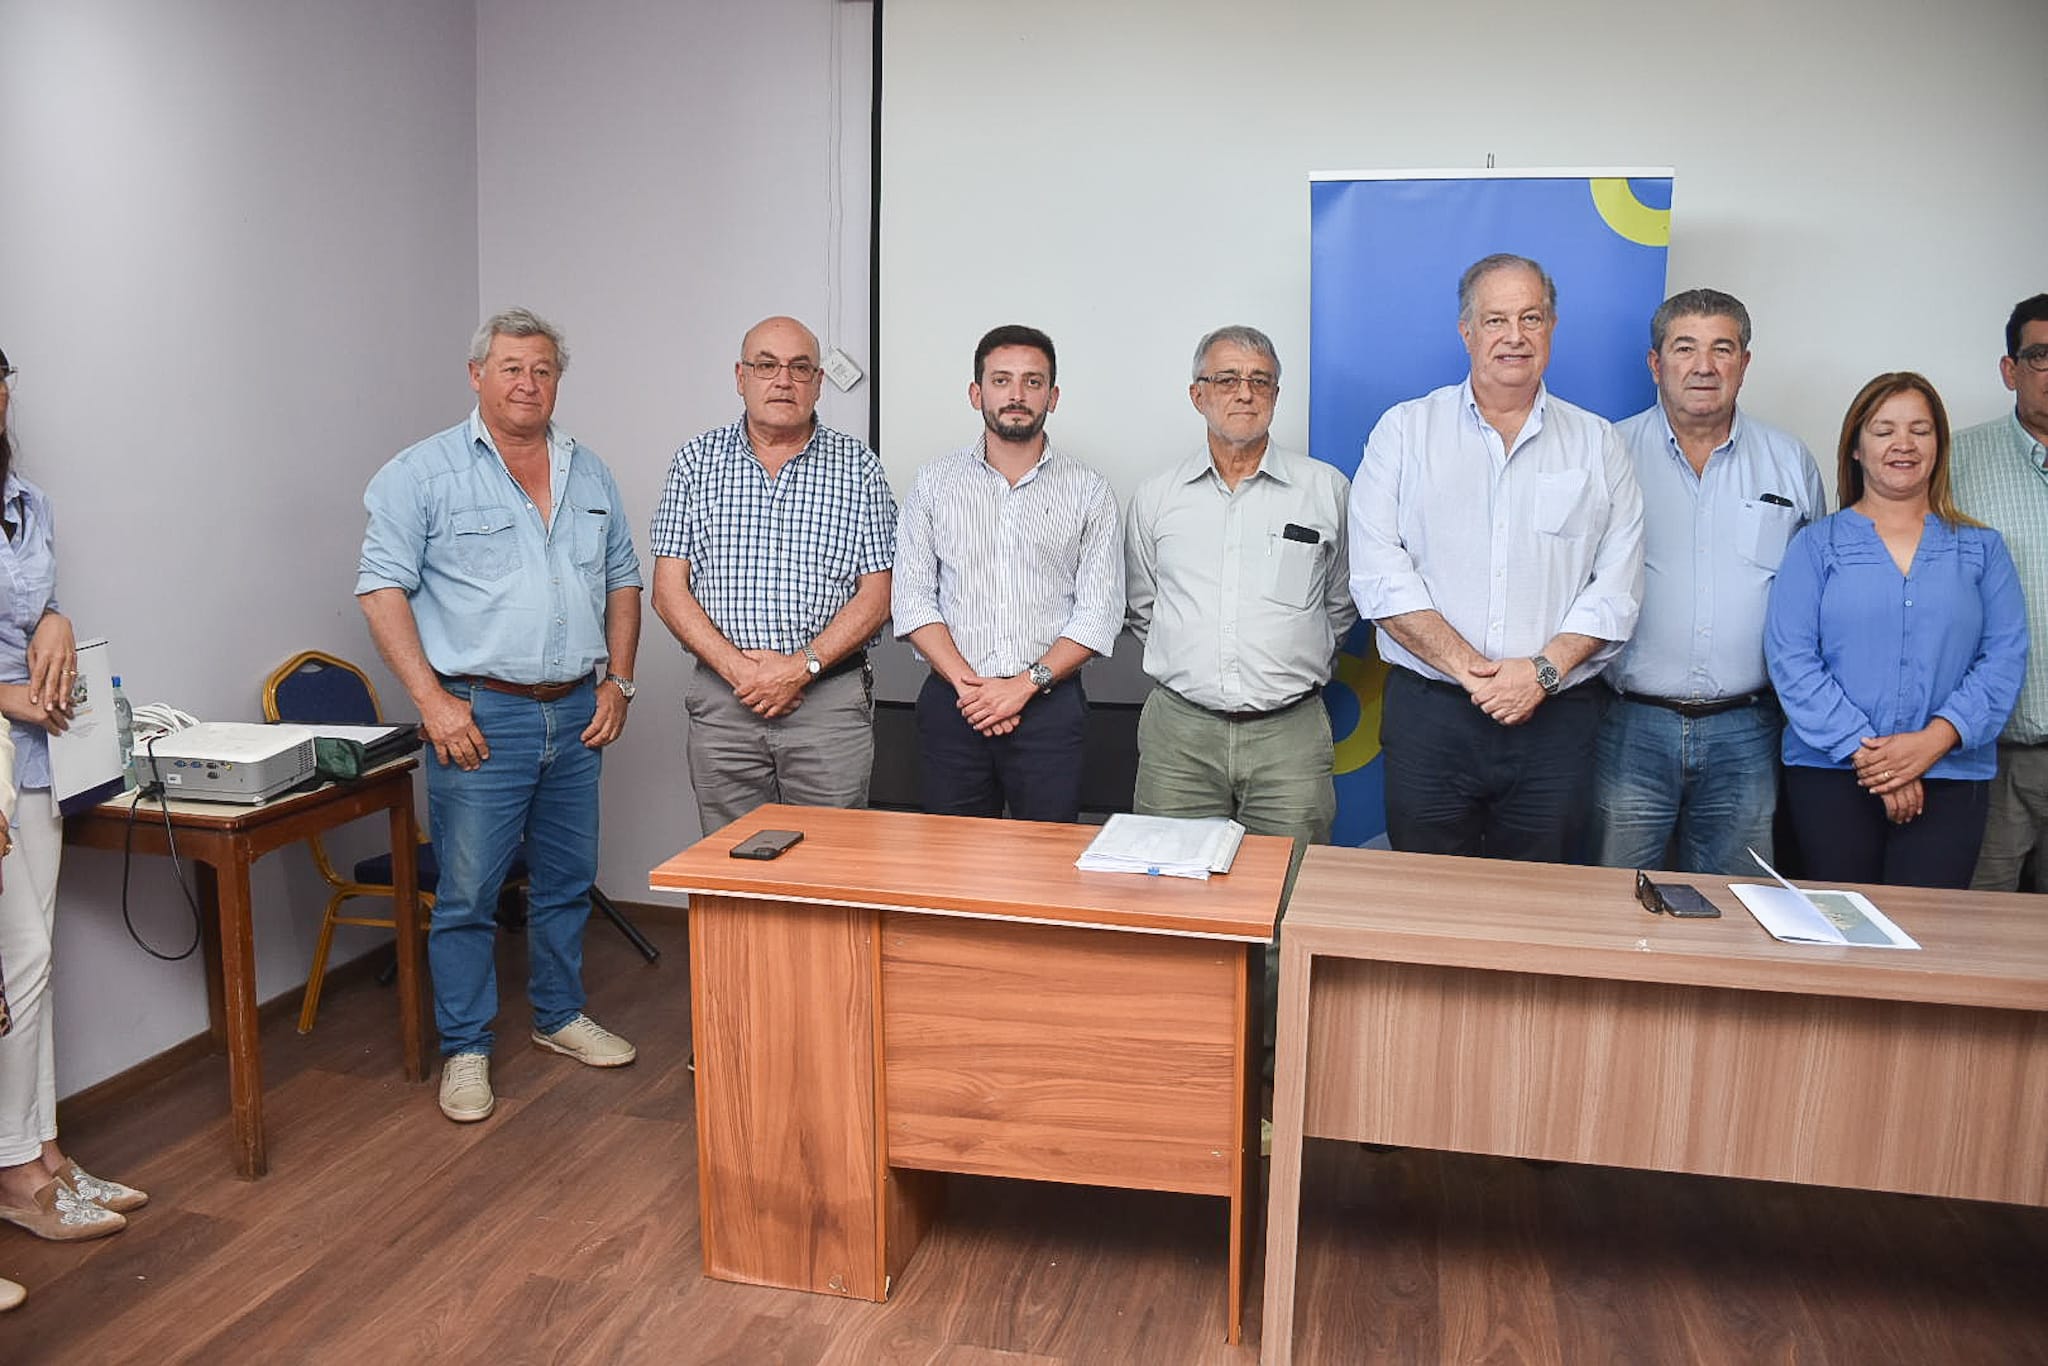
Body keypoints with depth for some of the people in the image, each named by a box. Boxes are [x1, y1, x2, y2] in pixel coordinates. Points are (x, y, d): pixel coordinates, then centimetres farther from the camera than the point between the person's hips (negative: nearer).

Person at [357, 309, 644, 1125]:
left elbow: (622, 582, 17)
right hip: (481, 716, -5)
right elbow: (382, 588, -8)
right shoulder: (425, 472, -4)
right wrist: (432, 699, -14)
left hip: (578, 713, 5)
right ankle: (465, 1050, 15)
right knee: (467, 894, 1)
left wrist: (617, 680, 7)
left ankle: (559, 1017, 33)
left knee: (567, 881, 16)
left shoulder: (590, 475, 12)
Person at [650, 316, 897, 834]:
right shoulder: (697, 461, 7)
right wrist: (736, 666, -12)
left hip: (831, 697, -1)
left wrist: (803, 666, -12)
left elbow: (875, 597, 0)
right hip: (721, 700, 1)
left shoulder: (858, 466, 4)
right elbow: (669, 592, 2)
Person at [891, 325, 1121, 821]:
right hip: (952, 705, 1)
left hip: (1050, 705, -1)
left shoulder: (1088, 491, 5)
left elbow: (1100, 612, -2)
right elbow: (911, 599, 2)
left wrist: (1027, 683, -12)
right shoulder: (935, 482, 8)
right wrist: (967, 683, -10)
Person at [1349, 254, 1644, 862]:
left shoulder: (1597, 444, 10)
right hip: (1429, 714, -1)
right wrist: (1470, 669, -14)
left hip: (1555, 718, 1)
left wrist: (1544, 669, -13)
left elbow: (1617, 586, 3)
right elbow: (1379, 575, -5)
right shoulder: (1405, 430, 5)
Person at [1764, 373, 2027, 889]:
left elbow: (2005, 656, 2)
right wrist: (1864, 750, -13)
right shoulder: (1816, 545, 6)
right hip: (1830, 772, -1)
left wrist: (1934, 740, -13)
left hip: (1951, 778, 1)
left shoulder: (1981, 549, 12)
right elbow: (1790, 656, -4)